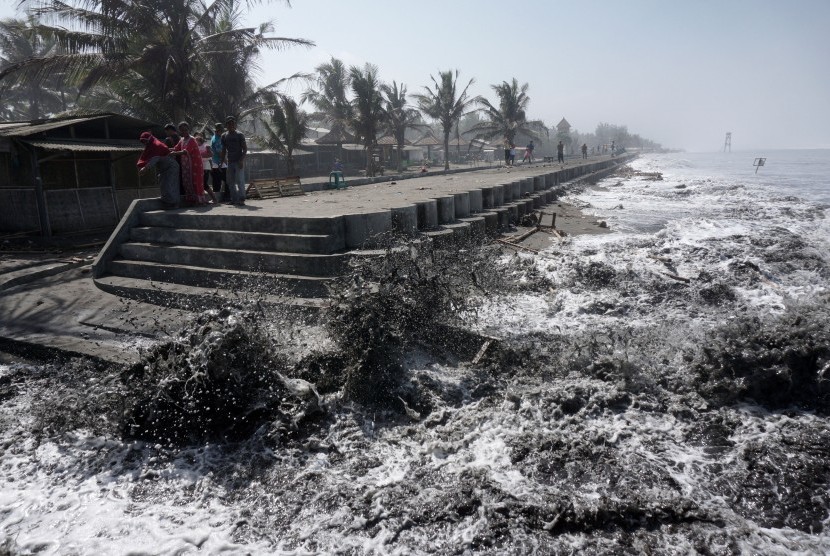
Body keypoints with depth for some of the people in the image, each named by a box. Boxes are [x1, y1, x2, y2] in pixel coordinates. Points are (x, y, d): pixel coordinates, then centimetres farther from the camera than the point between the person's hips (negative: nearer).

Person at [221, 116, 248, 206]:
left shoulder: (239, 135, -3)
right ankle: (234, 199, 13)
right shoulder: (224, 136, 10)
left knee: (239, 181, -9)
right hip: (230, 161, 5)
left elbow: (245, 149, -5)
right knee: (230, 182, 6)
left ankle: (241, 199, -7)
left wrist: (241, 160, -16)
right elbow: (224, 150, 15)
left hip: (239, 161, -5)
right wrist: (222, 162, 9)